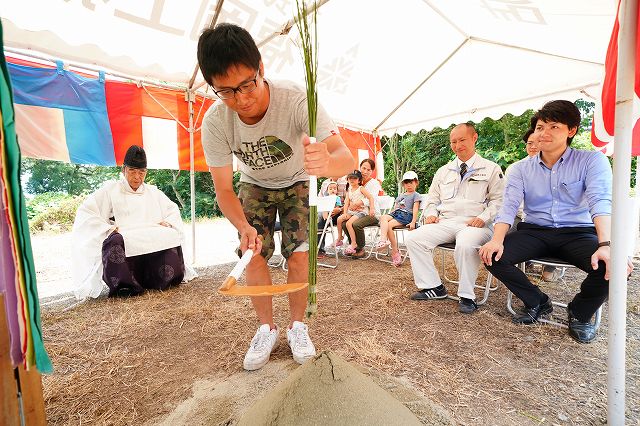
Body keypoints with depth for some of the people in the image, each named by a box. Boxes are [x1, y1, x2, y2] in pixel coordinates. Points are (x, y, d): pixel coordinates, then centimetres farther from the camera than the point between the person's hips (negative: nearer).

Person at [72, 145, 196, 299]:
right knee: (114, 241, -37)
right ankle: (124, 286, -25)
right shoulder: (110, 190, 16)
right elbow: (85, 213, 7)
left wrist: (168, 223, 3)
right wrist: (109, 229, -10)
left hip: (156, 244, 2)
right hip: (123, 246, -2)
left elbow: (173, 210, 26)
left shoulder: (153, 192, 26)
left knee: (170, 236, -29)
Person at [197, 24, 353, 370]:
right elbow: (224, 188, -21)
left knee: (299, 254, -13)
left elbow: (346, 159, -43)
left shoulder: (296, 101, -34)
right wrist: (243, 227, -39)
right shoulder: (215, 122, -26)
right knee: (254, 254, -10)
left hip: (297, 182, -1)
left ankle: (297, 325, 11)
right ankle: (267, 328, 12)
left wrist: (327, 162, -67)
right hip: (254, 185, 2)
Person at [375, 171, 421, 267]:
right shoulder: (400, 196, 32)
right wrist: (390, 215, 11)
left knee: (389, 225, -30)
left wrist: (413, 222, -15)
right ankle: (383, 239, -47)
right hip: (396, 213, 6)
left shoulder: (415, 195, 12)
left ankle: (394, 251, -26)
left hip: (406, 215, -6)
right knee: (383, 217, -29)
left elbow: (415, 209, -2)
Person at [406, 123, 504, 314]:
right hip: (445, 222, 4)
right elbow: (433, 199, 24)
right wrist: (431, 214, 3)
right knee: (413, 238, -20)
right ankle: (433, 287, -9)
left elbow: (498, 200, 4)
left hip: (474, 224, -4)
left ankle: (467, 296, -16)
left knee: (465, 245, -38)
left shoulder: (491, 169, 10)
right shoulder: (443, 171, 22)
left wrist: (483, 218, -13)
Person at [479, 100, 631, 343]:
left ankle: (580, 314, 5)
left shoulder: (592, 161, 1)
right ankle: (537, 302, 6)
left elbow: (601, 202, -14)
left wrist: (606, 245, -31)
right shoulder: (521, 169, 5)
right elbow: (509, 206, -6)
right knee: (493, 256, -23)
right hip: (535, 232, 1)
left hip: (578, 234, -1)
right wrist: (497, 240, -24)